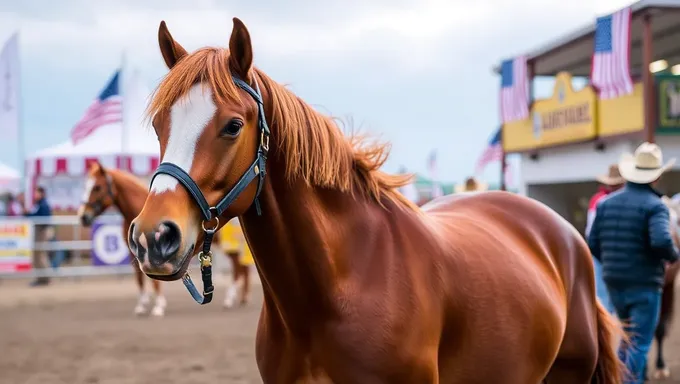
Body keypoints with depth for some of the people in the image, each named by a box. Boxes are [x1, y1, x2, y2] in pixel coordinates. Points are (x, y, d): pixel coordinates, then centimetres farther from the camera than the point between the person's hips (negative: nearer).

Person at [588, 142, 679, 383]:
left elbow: (593, 244, 6)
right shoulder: (655, 205, -13)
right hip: (645, 285, -6)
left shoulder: (606, 202, 5)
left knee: (628, 336, 24)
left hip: (614, 284, 6)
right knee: (640, 343, 0)